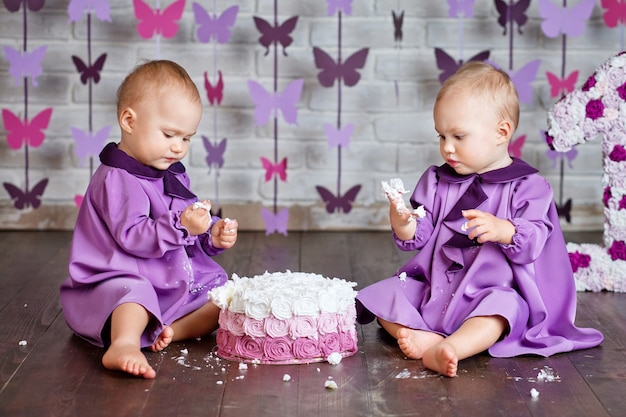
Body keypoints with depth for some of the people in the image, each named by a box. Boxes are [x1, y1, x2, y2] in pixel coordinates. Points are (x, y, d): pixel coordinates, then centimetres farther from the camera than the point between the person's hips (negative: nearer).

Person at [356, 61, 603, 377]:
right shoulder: (436, 181, 10)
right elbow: (419, 238, 6)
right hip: (432, 286, 5)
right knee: (384, 294, -13)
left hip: (495, 288, -5)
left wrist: (504, 231, -32)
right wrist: (403, 225, -17)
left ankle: (450, 348, -56)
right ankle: (425, 337, -35)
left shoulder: (527, 186, -4)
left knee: (503, 305, -37)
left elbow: (534, 242, -12)